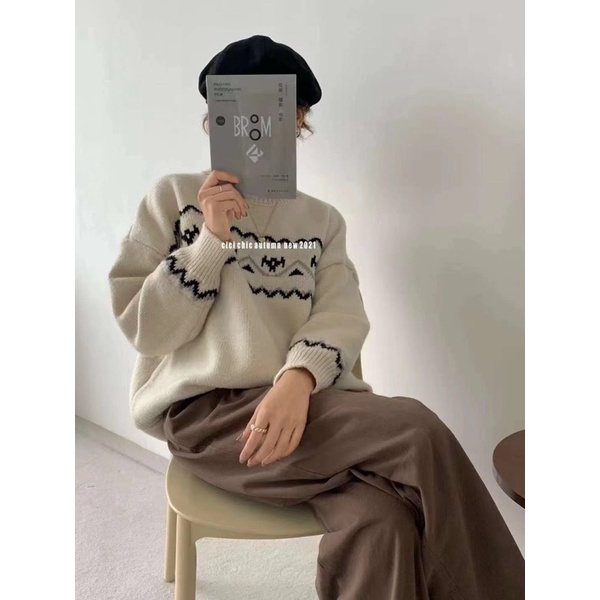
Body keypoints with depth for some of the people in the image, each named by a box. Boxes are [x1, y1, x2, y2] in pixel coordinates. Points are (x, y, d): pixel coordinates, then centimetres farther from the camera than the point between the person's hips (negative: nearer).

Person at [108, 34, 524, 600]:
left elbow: (342, 318, -1)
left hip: (300, 401, 3)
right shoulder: (172, 198, 9)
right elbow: (144, 330, 1)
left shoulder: (321, 219, 16)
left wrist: (298, 378, -22)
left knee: (381, 523, -29)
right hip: (202, 411, -2)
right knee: (417, 431, -24)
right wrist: (212, 240, -9)